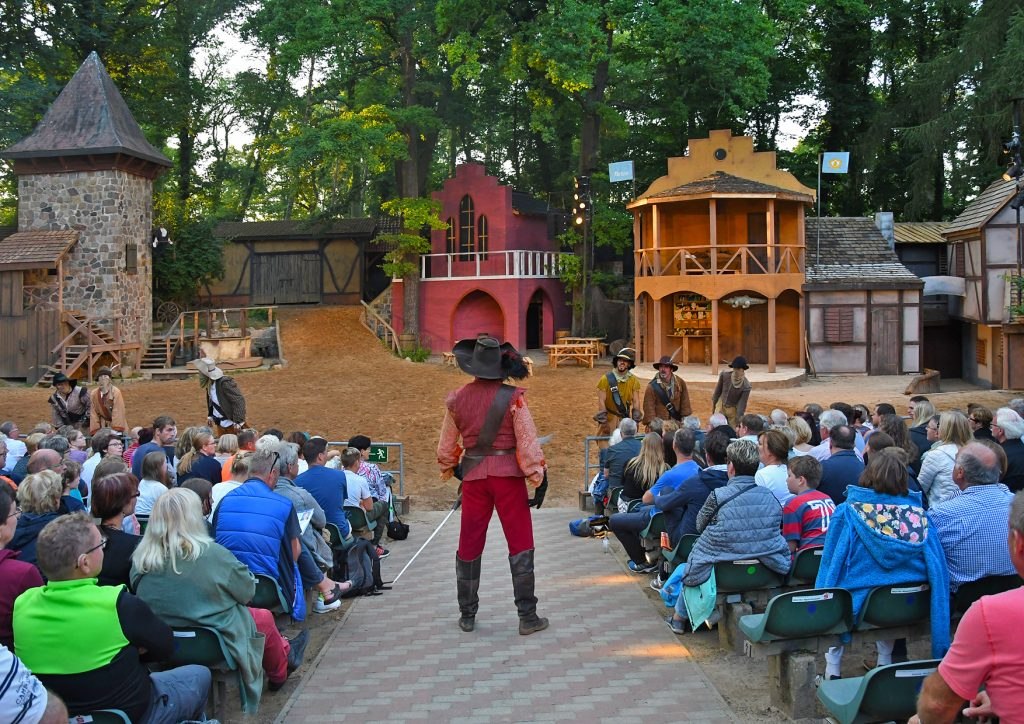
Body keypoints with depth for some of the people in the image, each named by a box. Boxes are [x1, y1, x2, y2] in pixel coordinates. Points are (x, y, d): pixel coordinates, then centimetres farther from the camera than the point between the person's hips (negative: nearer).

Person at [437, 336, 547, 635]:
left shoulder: (457, 399, -1)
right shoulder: (513, 397, -12)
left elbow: (446, 446, 9)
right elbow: (528, 442, -13)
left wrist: (448, 470, 26)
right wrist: (538, 479, -6)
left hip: (474, 476, 3)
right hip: (508, 475, -3)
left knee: (469, 544, 13)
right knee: (520, 545, 5)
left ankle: (467, 615, 22)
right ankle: (527, 616, 6)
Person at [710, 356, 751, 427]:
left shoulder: (746, 386, -27)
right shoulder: (725, 374, -21)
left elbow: (742, 404, -22)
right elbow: (718, 389, -3)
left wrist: (738, 421, -25)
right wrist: (713, 402, 10)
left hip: (734, 410, -3)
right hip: (721, 405, 3)